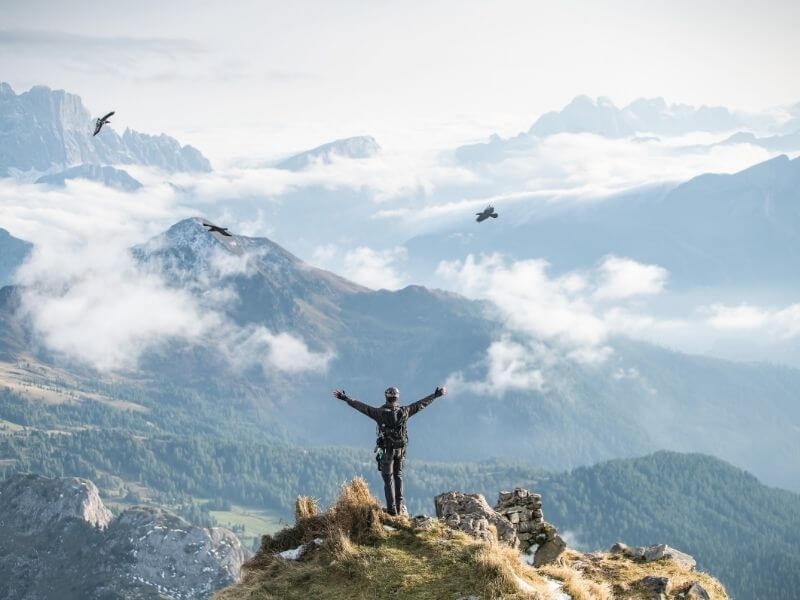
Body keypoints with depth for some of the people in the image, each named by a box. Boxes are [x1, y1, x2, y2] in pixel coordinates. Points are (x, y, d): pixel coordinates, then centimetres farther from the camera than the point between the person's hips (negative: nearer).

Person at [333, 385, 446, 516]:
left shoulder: (380, 412, -10)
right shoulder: (404, 412, -2)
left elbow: (361, 406, -10)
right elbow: (421, 403, 6)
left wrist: (345, 398, -5)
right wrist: (436, 395, 17)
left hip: (387, 451, -3)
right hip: (401, 450, 3)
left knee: (388, 478, 3)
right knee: (398, 476, 17)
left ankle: (391, 508, -2)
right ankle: (400, 506, 13)